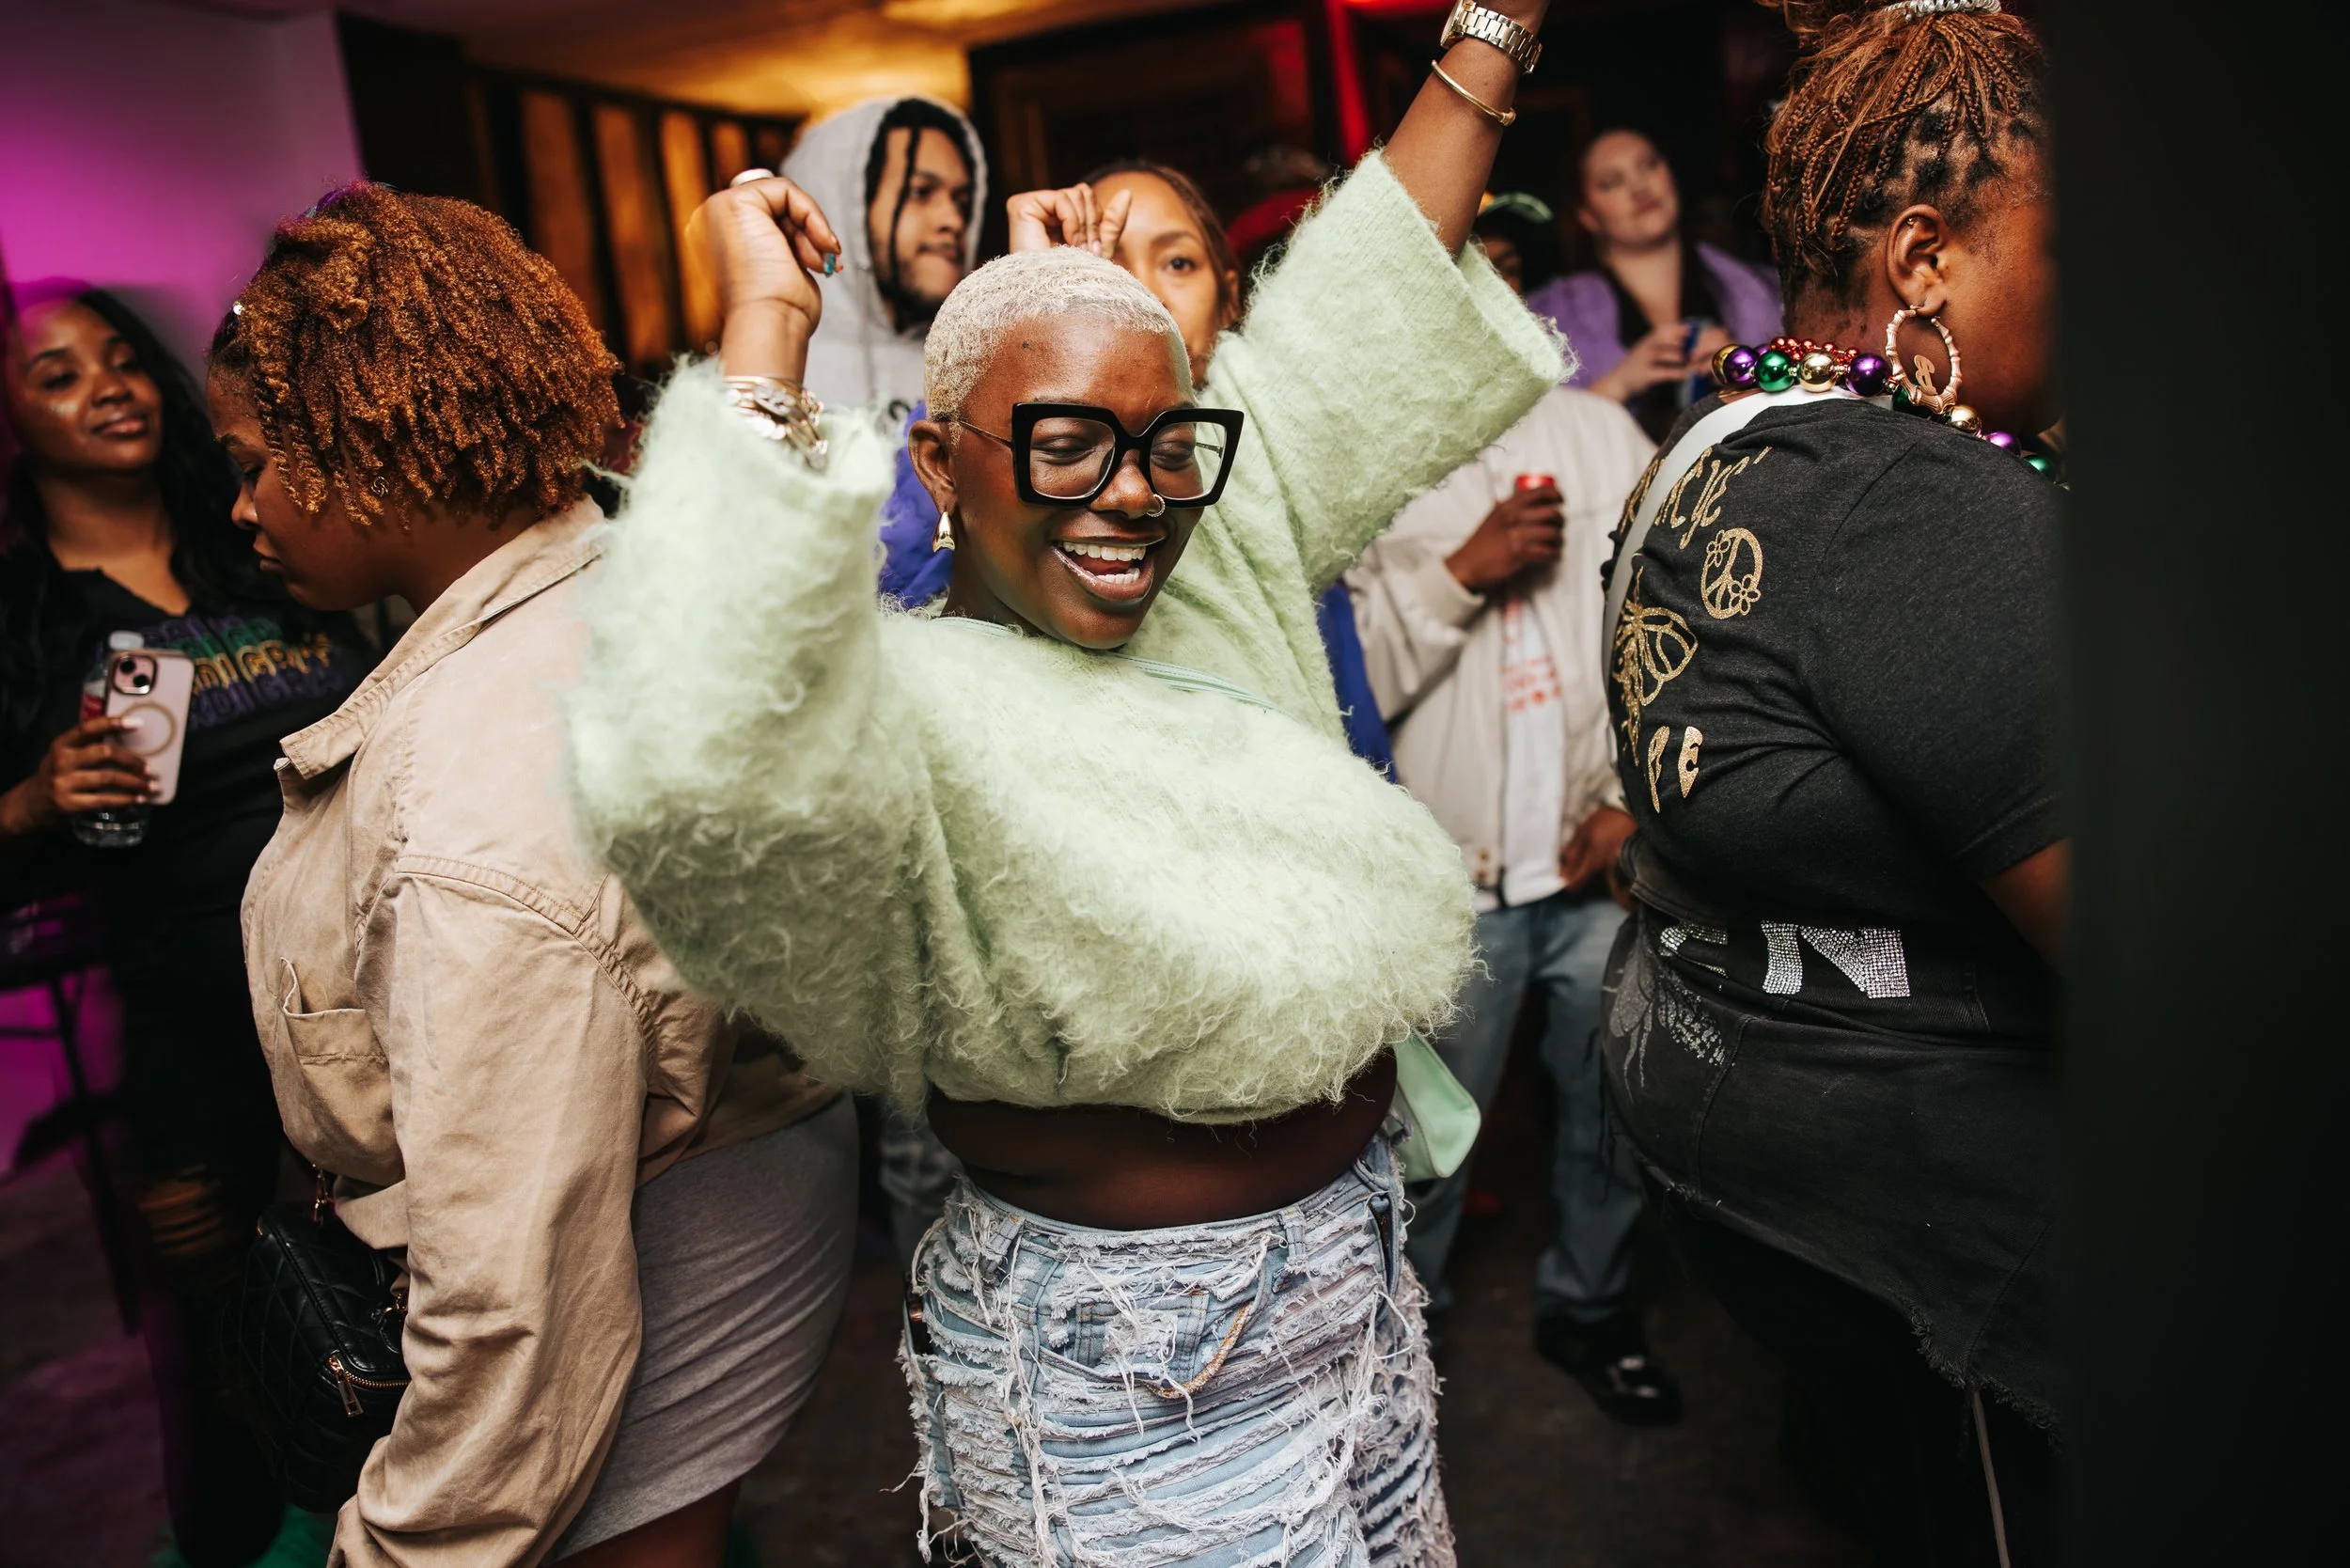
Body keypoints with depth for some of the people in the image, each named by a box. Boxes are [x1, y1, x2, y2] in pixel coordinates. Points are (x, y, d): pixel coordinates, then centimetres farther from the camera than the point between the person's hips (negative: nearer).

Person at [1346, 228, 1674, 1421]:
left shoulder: (1598, 433, 8)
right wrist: (1460, 571, -15)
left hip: (1605, 859, 3)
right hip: (1449, 871, -3)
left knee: (1616, 1105, 14)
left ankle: (1588, 1304, 37)